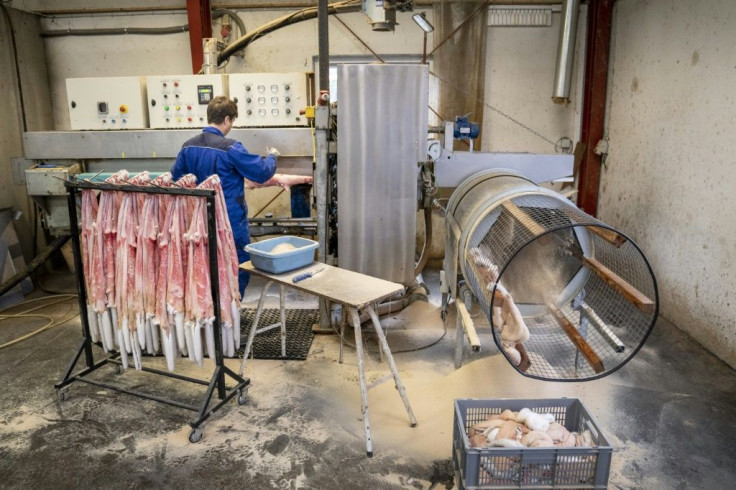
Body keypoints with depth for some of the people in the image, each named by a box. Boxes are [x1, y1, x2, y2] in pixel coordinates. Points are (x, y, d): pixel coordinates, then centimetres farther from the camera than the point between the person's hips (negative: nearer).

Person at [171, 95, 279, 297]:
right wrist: (272, 156, 6)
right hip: (231, 222, -7)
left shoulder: (188, 147, 0)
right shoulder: (230, 148, -20)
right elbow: (262, 173, -14)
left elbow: (175, 177, 13)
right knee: (239, 270, 8)